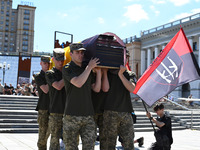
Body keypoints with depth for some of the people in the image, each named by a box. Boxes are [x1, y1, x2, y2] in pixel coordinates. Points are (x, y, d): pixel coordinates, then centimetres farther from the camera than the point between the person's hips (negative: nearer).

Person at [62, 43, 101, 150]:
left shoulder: (87, 70, 15)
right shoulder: (67, 68, -2)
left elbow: (96, 89, 14)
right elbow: (78, 83, -19)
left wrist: (98, 72, 5)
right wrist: (89, 67, -12)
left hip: (88, 115, 5)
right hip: (72, 115, -4)